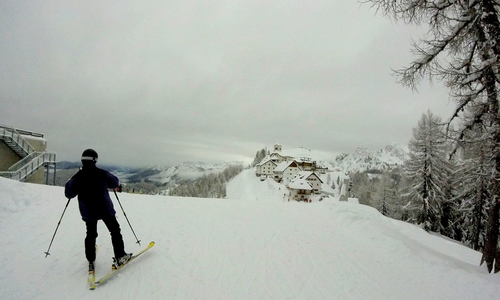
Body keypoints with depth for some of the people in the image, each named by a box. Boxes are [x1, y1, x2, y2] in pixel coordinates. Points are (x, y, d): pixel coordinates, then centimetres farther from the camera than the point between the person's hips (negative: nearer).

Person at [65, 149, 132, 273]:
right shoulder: (102, 173, -11)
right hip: (105, 210, -2)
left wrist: (70, 183, 14)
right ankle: (120, 257, 6)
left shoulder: (77, 177, -8)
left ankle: (91, 260, 23)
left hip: (88, 212, 2)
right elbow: (115, 182, 3)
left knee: (91, 235, 19)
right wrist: (117, 186, 24)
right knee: (115, 231, 8)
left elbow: (69, 193, -2)